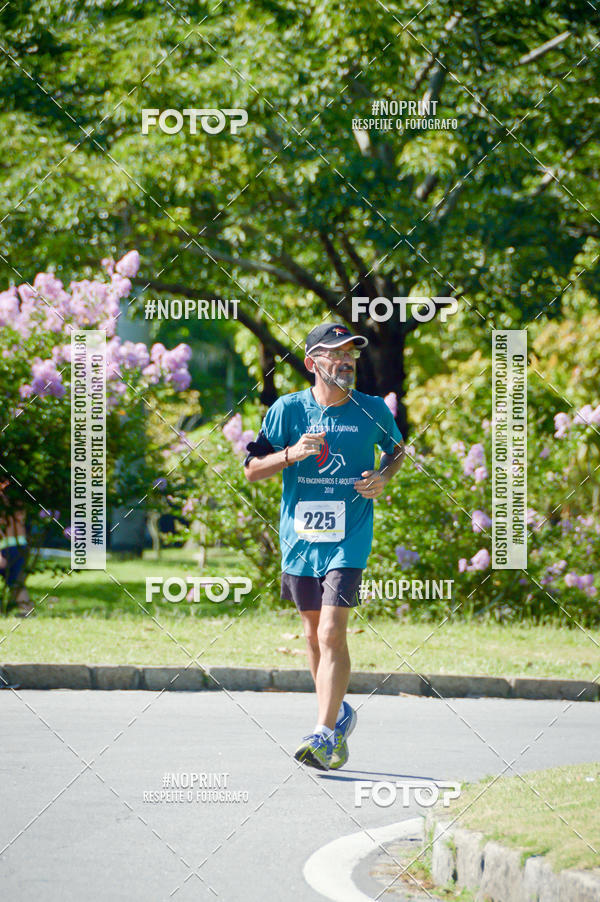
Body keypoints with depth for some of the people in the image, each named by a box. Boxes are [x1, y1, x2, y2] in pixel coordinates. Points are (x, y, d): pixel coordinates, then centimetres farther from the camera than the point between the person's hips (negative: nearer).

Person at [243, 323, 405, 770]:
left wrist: (383, 478, -1)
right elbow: (252, 469, 1)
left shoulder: (372, 410, -1)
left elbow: (397, 448, 20)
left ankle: (325, 734, -17)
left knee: (332, 633, -16)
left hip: (348, 538, -2)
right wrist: (291, 454, -18)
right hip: (299, 536, 2)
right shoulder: (289, 409, -3)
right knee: (314, 633, 14)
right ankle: (340, 713, 36)